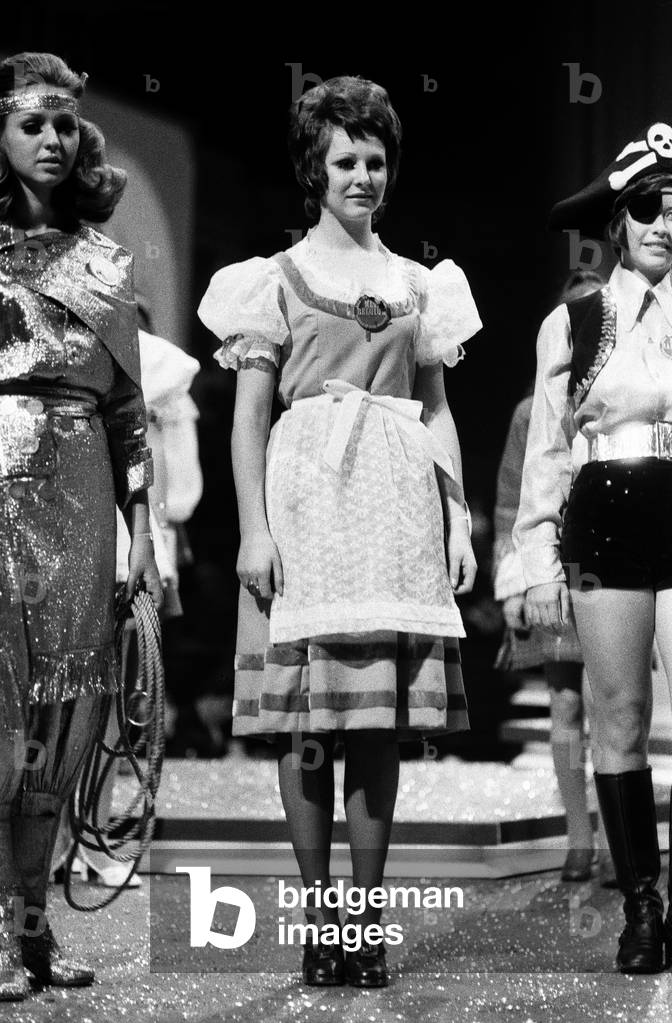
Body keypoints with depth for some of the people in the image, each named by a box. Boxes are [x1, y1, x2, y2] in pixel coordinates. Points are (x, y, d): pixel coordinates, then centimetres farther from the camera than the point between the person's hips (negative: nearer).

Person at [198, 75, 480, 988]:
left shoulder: (421, 285, 17)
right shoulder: (275, 279, 7)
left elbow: (438, 410, 17)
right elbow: (249, 417, 2)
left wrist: (461, 520, 8)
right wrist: (254, 530, -8)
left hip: (399, 502, 3)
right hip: (309, 496, -3)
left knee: (385, 717, 0)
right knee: (309, 717, -5)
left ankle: (369, 917, 5)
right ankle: (320, 919, 1)